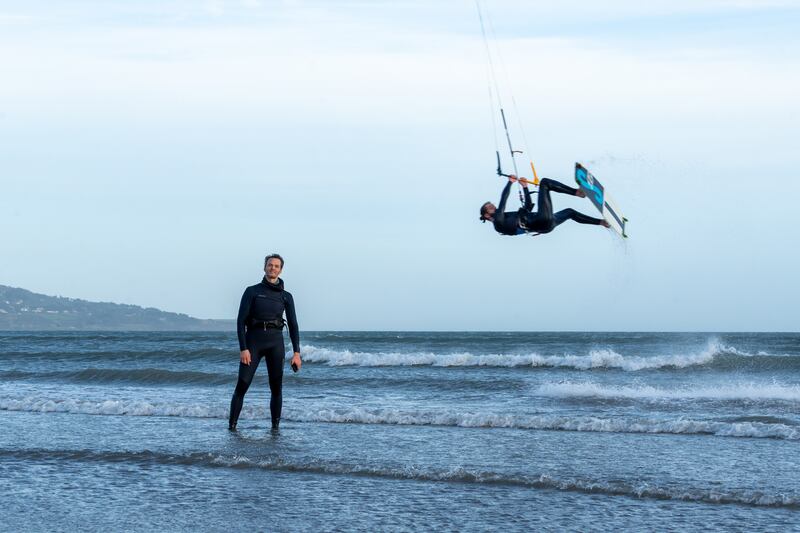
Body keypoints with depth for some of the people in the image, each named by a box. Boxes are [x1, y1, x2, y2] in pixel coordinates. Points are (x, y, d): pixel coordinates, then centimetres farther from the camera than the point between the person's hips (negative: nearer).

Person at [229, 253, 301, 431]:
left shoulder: (286, 296, 11)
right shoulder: (252, 291, 4)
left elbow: (293, 325, 10)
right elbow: (241, 321, -1)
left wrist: (296, 353, 1)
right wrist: (243, 349, -11)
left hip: (275, 342, 2)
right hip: (253, 340, -2)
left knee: (276, 387, 0)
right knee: (242, 385, -9)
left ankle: (275, 427, 5)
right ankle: (232, 426, -7)